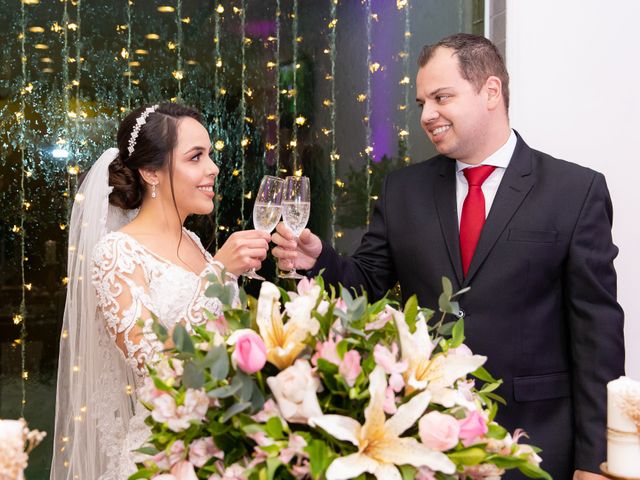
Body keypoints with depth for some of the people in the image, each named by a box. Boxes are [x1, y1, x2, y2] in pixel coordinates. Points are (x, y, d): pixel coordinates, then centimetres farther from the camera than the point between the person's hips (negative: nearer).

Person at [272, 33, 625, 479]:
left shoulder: (577, 190, -5)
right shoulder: (402, 190, 4)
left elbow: (597, 328, -6)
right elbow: (368, 282, 7)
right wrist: (318, 259, -14)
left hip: (533, 440, -2)